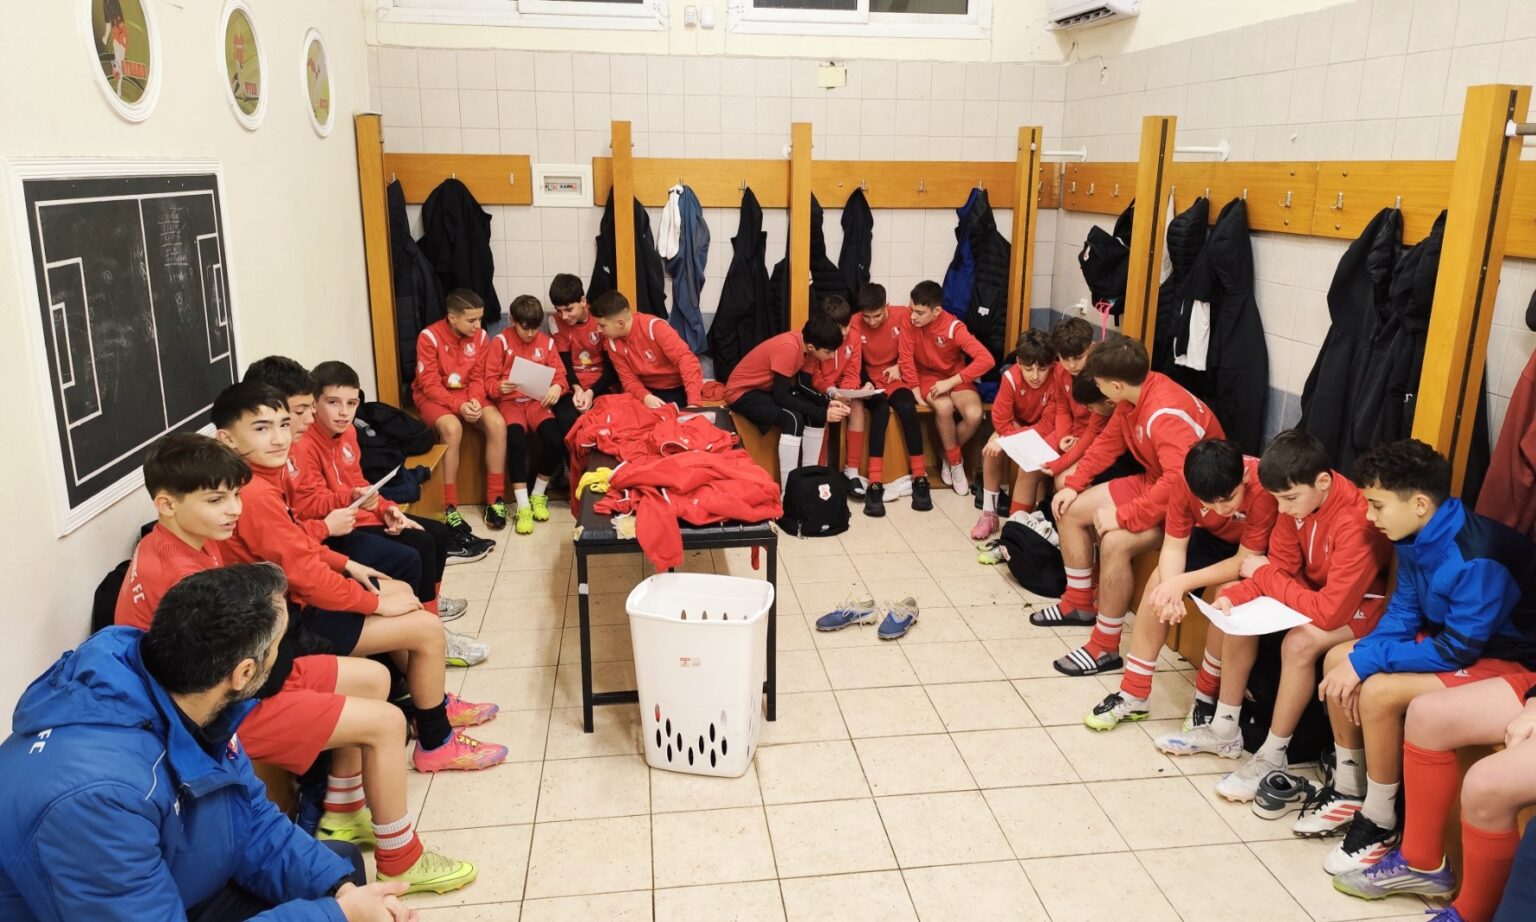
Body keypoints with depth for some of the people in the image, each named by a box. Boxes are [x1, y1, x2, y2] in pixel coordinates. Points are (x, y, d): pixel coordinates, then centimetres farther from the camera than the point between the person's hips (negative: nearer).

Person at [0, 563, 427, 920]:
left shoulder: (187, 699, -13)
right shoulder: (94, 794, -37)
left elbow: (253, 818, -2)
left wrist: (338, 887, -15)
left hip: (173, 888, 7)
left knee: (343, 863, 9)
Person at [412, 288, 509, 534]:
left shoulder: (480, 336, -5)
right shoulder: (429, 337, -18)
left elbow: (477, 378, 1)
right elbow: (430, 385, -18)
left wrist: (475, 400, -20)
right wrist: (458, 406, -31)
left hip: (467, 395, 4)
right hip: (433, 396, -4)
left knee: (497, 424, -25)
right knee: (452, 428, -35)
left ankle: (495, 499, -16)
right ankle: (450, 507, -26)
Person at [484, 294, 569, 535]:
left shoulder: (547, 342, 7)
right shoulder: (500, 341, 0)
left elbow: (560, 375, 6)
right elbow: (490, 380, -2)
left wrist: (557, 387, -18)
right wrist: (499, 387, -26)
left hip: (538, 401, 2)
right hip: (510, 401, -2)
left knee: (556, 441, -25)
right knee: (516, 441, -32)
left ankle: (538, 495, 0)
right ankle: (523, 506, -21)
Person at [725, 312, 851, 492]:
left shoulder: (806, 341, -7)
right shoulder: (788, 348, -31)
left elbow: (802, 384, 4)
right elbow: (781, 397, -31)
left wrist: (827, 403, -12)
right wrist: (822, 413, -28)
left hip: (769, 387, 9)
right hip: (742, 392, -9)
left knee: (815, 413, -5)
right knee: (793, 419, -29)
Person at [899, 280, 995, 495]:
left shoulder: (954, 327, -23)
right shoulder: (910, 321, -19)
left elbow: (987, 360, -29)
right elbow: (905, 358, -12)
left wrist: (951, 382, -29)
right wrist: (916, 392, -19)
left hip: (955, 376, 0)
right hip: (927, 375, 0)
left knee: (974, 415, -26)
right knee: (944, 407, -32)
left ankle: (949, 455, 4)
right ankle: (955, 461, -8)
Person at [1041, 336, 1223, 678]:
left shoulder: (1166, 414, -33)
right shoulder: (1134, 394, -5)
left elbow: (1179, 483, -41)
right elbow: (1108, 441, 8)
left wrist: (1122, 516, -33)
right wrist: (1073, 484, 0)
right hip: (1153, 481, 10)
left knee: (1115, 541, -32)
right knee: (1068, 510, 6)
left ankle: (1105, 648, -17)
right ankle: (1079, 604, 22)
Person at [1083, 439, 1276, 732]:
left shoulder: (1263, 487, -38)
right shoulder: (1189, 481, -25)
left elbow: (1246, 560, -31)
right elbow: (1173, 547, -20)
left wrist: (1182, 583, -36)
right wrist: (1171, 590, -40)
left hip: (1259, 553, -4)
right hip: (1213, 539, 4)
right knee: (1159, 582, -15)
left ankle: (1207, 697, -9)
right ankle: (1133, 694, -3)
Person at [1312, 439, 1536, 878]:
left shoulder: (1476, 558, -31)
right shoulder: (1418, 537, -5)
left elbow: (1456, 651, -28)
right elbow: (1403, 613, 2)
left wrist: (1367, 661, -24)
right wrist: (1357, 659, -14)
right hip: (1450, 637, 9)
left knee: (1379, 691, -25)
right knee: (1337, 660, 2)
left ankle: (1379, 822, -5)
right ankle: (1349, 791, 14)